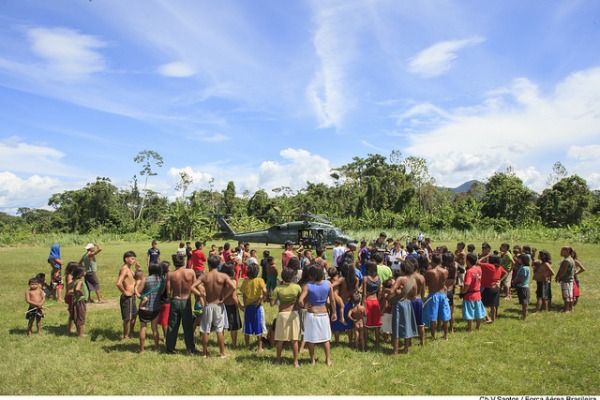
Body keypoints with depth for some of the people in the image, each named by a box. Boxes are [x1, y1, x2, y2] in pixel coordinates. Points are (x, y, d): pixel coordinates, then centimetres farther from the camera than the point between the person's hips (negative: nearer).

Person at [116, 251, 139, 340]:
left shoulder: (129, 269, 9)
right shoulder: (124, 269, -20)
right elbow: (118, 283, -36)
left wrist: (137, 269, 8)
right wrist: (124, 292, -22)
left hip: (132, 296, 10)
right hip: (127, 297, -10)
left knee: (134, 314, 24)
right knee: (127, 318, 3)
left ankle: (131, 332, 40)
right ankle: (125, 336, 17)